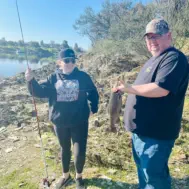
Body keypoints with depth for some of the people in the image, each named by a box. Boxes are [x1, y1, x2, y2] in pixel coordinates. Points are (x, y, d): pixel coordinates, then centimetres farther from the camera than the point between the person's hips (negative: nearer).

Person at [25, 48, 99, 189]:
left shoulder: (83, 76, -4)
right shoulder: (53, 78, -1)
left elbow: (93, 93, 5)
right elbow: (40, 92, -7)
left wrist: (94, 108, -3)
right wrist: (31, 81, -23)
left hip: (79, 122, -1)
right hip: (60, 122, 2)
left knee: (80, 153, -1)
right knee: (65, 149, 20)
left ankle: (79, 176, 30)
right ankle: (66, 175, 43)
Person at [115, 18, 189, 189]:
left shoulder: (174, 58, -16)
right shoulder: (154, 60, 16)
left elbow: (161, 89, -29)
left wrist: (129, 88, -20)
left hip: (156, 133, -10)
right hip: (141, 129, 10)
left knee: (153, 174, 4)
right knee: (144, 170, 24)